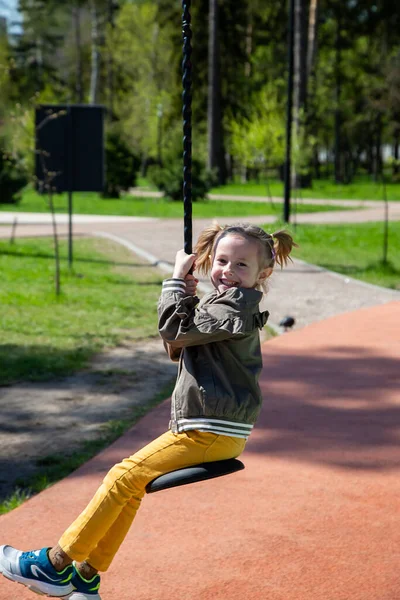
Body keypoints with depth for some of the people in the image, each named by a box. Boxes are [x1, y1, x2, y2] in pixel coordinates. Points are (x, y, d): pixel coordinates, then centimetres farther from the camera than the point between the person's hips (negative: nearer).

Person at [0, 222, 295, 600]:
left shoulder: (234, 309, -15)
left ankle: (56, 562, -2)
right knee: (129, 483, 11)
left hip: (213, 433, -10)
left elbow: (173, 330, -18)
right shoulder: (224, 304, 16)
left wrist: (177, 279, -6)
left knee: (124, 477, -9)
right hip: (207, 428, 10)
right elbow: (176, 348, 18)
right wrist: (186, 298, 4)